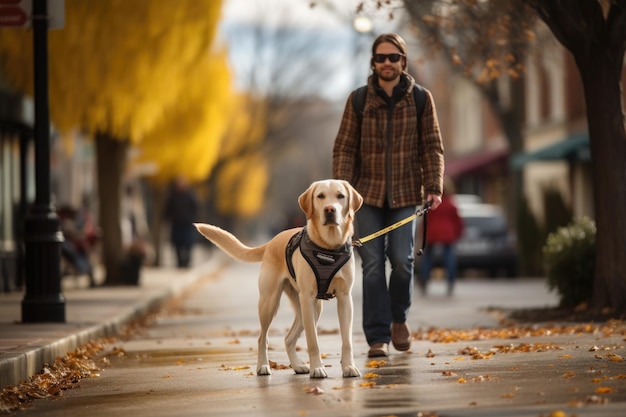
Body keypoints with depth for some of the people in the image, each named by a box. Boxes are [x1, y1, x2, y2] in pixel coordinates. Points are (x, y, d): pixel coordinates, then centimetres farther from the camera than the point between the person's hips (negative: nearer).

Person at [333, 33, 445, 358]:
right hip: (368, 193, 0)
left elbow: (432, 147, 3)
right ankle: (378, 337, -1)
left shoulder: (421, 98, 2)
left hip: (405, 194, 0)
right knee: (372, 264, -5)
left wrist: (434, 187, -8)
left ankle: (398, 318, 21)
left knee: (402, 259, -7)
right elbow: (344, 148, 2)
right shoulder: (358, 99, 2)